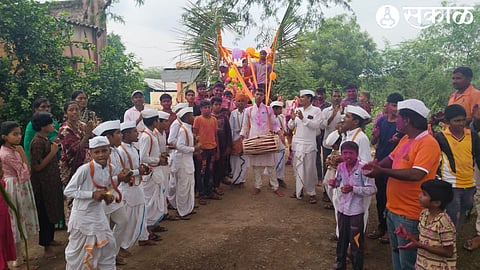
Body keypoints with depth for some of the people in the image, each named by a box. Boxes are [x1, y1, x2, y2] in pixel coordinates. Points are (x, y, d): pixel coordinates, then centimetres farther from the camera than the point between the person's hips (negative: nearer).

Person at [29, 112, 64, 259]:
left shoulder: (45, 139, 7)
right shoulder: (37, 142, -21)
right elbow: (37, 166, -23)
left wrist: (54, 146, 6)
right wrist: (53, 152, -21)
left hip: (51, 181, 10)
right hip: (43, 183, -10)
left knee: (51, 211, 20)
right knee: (45, 213, 2)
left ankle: (50, 239, 35)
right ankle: (46, 246, 14)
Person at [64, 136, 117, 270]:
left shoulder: (110, 168, -3)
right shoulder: (85, 169, -22)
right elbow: (68, 191, -20)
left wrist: (109, 196, -6)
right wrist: (92, 194, -26)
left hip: (98, 213, 6)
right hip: (82, 214, -6)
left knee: (108, 243, 12)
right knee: (78, 248, 11)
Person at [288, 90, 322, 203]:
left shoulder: (316, 110, -3)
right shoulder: (297, 110, 9)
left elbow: (316, 125, -14)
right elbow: (290, 126, 10)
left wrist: (303, 118, -20)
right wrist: (292, 119, -9)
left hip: (309, 145, -4)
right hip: (296, 143, 4)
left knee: (309, 169, 0)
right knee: (297, 168, 10)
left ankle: (311, 193, 11)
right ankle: (299, 190, 22)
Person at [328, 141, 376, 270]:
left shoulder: (362, 169, -19)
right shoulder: (340, 167, -2)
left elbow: (372, 189, -21)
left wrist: (353, 189, -28)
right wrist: (334, 183, -9)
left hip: (356, 211, -5)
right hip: (342, 208, 6)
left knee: (356, 241, 7)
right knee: (342, 238, 21)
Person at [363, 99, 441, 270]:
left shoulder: (428, 143, -20)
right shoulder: (405, 139, 7)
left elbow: (416, 174, -30)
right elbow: (391, 158, 18)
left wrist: (382, 172, -25)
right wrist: (375, 166, -3)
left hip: (409, 215, -9)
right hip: (393, 209, 9)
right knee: (396, 255, 24)